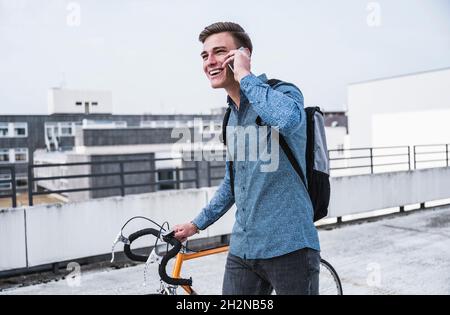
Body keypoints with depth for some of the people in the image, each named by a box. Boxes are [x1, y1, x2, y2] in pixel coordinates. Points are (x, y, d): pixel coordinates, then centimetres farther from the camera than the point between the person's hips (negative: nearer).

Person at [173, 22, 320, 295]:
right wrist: (197, 224, 24)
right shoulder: (232, 116, 13)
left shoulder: (283, 92, -8)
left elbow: (288, 118, -35)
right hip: (242, 249, 7)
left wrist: (245, 75, -21)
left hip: (288, 248, -6)